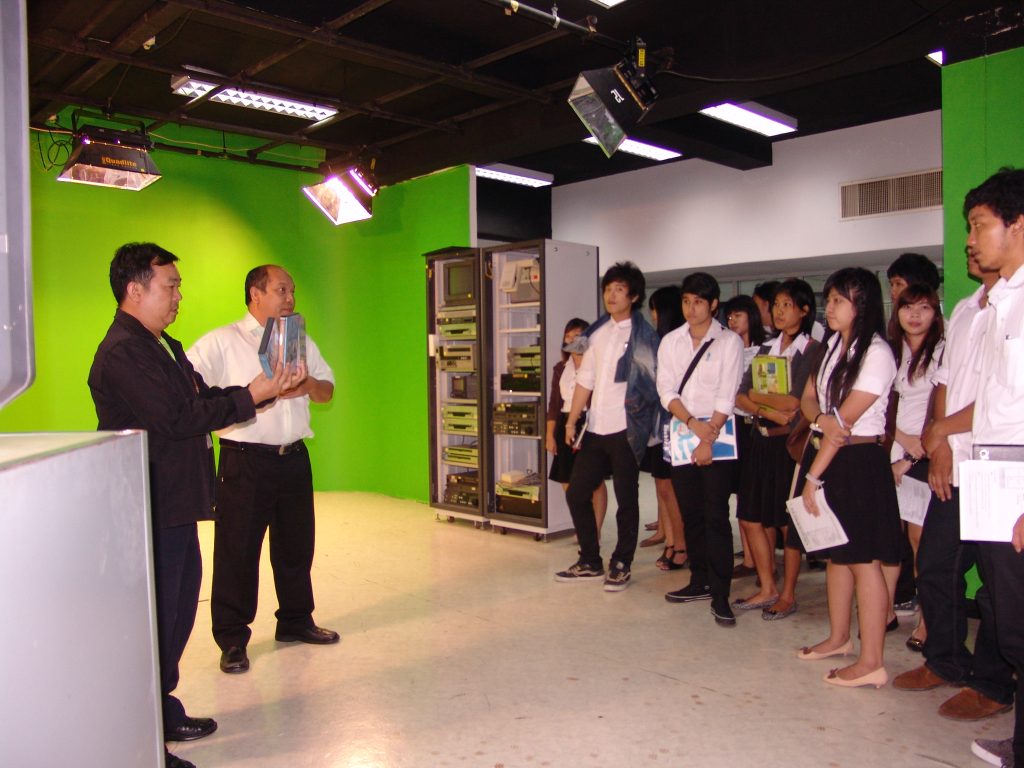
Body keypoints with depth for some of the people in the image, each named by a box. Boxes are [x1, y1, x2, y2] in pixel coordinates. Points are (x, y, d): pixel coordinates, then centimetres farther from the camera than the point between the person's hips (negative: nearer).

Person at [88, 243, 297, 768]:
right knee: (156, 619, -1)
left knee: (179, 610, 19)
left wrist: (263, 389, 2)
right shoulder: (122, 354, -18)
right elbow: (177, 419, -24)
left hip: (176, 505, 10)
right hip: (152, 512, -10)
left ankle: (164, 713, 35)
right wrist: (250, 397, -18)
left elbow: (200, 397, 14)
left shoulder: (164, 346, 16)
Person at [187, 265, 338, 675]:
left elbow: (328, 390, 17)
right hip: (245, 460, -6)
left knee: (296, 545, 15)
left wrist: (309, 384, -6)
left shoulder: (302, 342, 15)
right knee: (237, 550, 1)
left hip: (294, 458, 6)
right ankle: (232, 639, 15)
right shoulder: (222, 342, -4)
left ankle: (295, 620, 32)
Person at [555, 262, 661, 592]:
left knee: (626, 500, 4)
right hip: (596, 428, 6)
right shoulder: (597, 332, 12)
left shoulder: (644, 335, -4)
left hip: (626, 429, -6)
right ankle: (590, 562, 23)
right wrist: (571, 420, 8)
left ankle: (621, 566, 19)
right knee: (576, 492, 9)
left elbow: (651, 382, -7)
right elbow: (585, 380, 12)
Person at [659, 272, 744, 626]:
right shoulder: (670, 342, 9)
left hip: (718, 435, -4)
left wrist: (708, 439, -14)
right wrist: (692, 423, -12)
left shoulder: (729, 342, -2)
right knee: (690, 513, 10)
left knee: (716, 516, -6)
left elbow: (726, 397, -8)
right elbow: (666, 391, 2)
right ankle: (699, 582, 24)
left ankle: (720, 596, -1)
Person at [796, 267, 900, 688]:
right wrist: (821, 419, -14)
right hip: (826, 454, 8)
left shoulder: (876, 354, -15)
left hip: (859, 462, -8)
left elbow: (846, 420, -16)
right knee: (836, 554, 16)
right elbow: (808, 397, 11)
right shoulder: (833, 345, 11)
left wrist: (813, 477, -14)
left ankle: (871, 662, 3)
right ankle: (839, 638, 29)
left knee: (863, 560, -4)